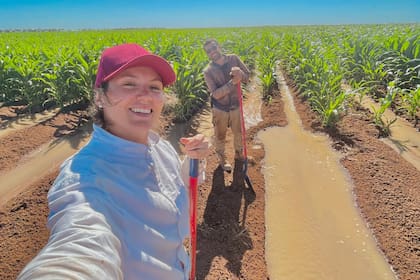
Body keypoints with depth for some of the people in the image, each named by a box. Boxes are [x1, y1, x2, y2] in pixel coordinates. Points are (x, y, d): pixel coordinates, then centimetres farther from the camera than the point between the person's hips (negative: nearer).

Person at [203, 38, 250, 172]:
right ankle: (222, 158, 41)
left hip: (236, 106, 2)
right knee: (220, 135, 16)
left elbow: (247, 77, -9)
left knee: (238, 132, 21)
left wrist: (240, 73, -33)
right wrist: (233, 82, -35)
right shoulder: (208, 71, -17)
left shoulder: (234, 58, -10)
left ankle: (239, 153, 49)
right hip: (220, 109, -2)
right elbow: (216, 94, -25)